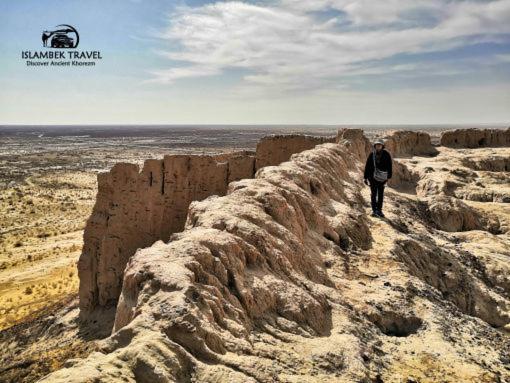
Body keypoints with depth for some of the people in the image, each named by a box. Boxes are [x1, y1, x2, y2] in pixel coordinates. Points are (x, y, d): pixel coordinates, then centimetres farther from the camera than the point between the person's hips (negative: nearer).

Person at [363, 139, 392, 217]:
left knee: (381, 194, 7)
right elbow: (367, 166, 3)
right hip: (372, 177, 0)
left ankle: (379, 210, 16)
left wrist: (388, 176, -5)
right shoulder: (372, 154, -1)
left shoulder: (386, 155, -4)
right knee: (373, 194, 1)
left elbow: (389, 166, 0)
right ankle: (374, 210, 7)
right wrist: (365, 177, 2)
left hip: (382, 178, 0)